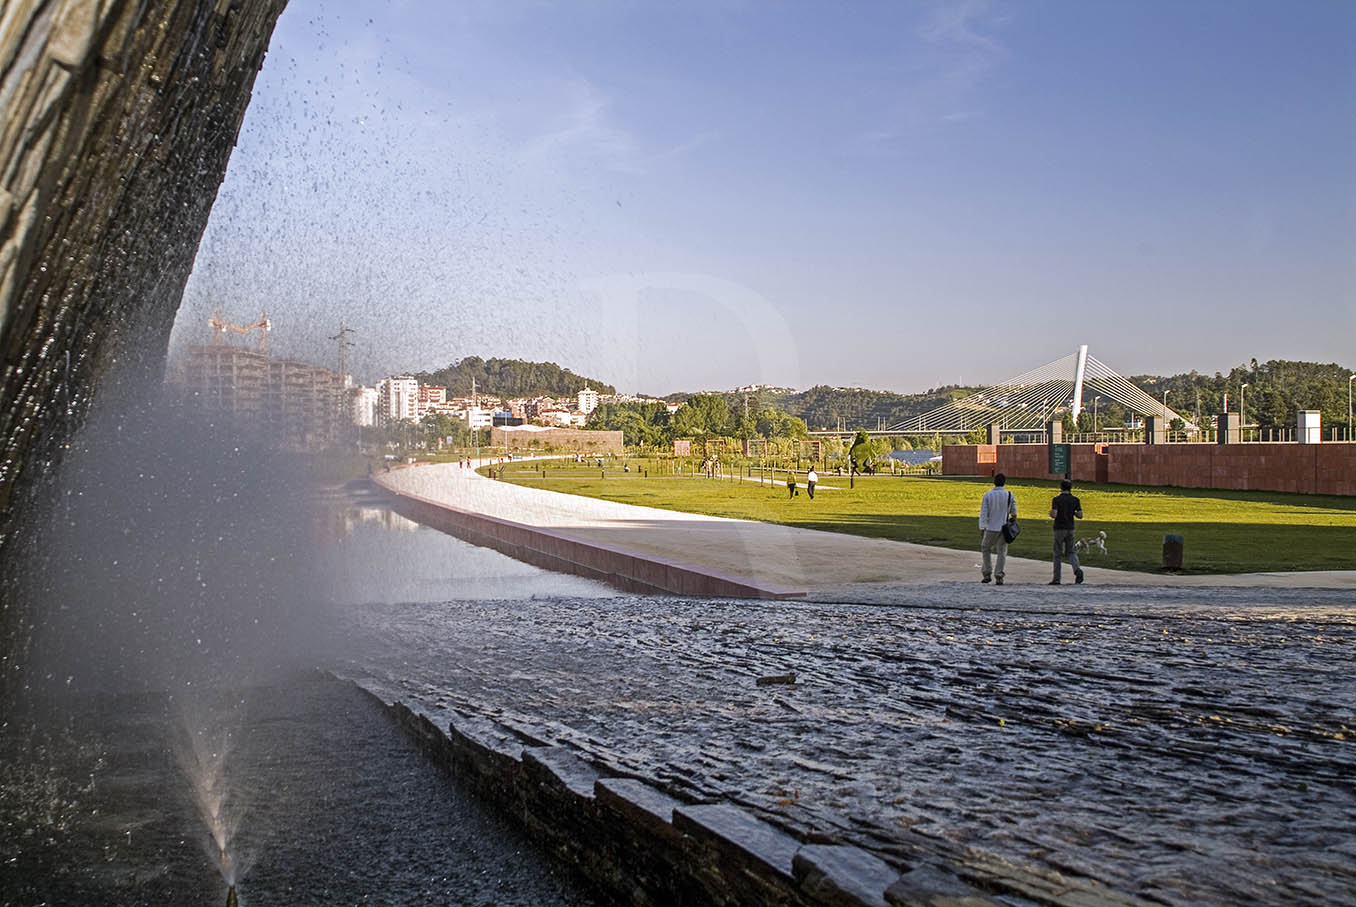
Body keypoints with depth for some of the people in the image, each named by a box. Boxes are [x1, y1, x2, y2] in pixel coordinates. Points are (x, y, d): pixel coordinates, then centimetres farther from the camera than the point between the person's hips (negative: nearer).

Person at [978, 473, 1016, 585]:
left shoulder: (987, 495, -5)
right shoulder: (1009, 495, -2)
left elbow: (983, 513, -6)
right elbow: (1014, 511, 11)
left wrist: (981, 529, -2)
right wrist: (1013, 517, 34)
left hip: (991, 528, -1)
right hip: (1004, 528, 1)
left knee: (986, 549, 17)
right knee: (1002, 552, 5)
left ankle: (987, 574, 10)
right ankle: (998, 577, -4)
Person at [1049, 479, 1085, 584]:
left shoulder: (1056, 500, -10)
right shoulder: (1075, 500, 1)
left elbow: (1054, 515, -20)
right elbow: (1080, 516, -2)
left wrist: (1050, 512, 3)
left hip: (1059, 529, -3)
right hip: (1070, 529, 3)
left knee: (1058, 554, 5)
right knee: (1071, 552, 13)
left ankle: (1056, 579, 6)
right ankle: (1077, 570, -14)